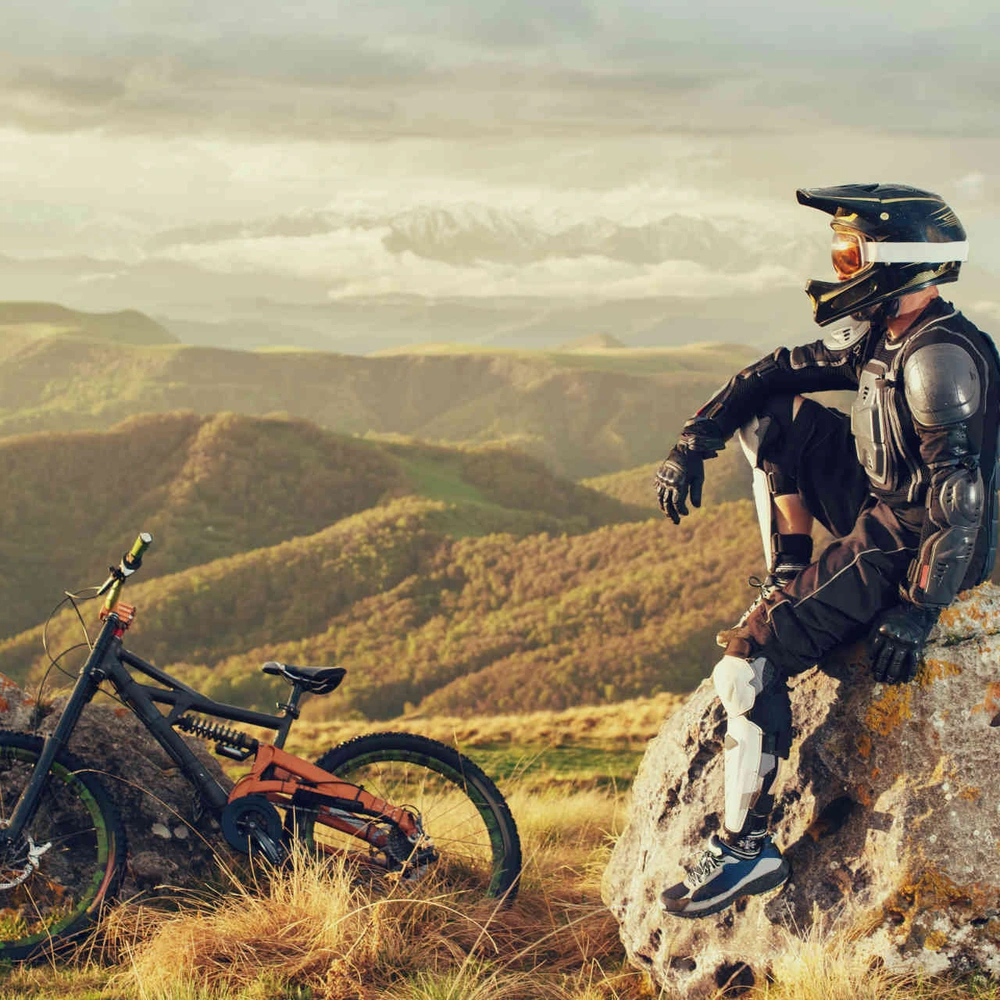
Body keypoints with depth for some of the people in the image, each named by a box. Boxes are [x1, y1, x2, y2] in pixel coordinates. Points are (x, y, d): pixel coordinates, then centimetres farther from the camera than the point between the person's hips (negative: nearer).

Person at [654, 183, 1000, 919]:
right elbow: (776, 371, 14)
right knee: (768, 413, 13)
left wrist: (916, 615, -31)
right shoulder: (879, 334, 5)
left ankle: (746, 848, -9)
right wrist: (694, 441, 3)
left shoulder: (940, 356, -25)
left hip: (910, 549, -10)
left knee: (751, 658, -19)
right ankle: (789, 577, 15)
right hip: (879, 507, 10)